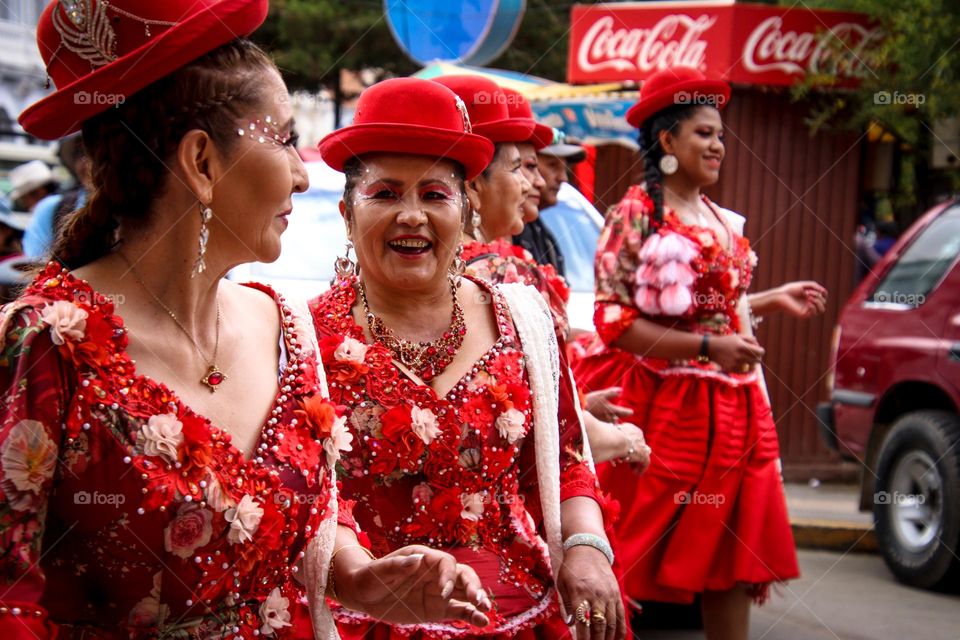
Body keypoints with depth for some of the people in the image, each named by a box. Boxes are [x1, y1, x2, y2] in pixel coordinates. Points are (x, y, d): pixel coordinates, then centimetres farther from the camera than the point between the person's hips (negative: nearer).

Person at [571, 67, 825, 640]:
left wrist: (773, 300, 17)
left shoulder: (723, 221, 13)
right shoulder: (636, 215, -9)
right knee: (634, 555, 1)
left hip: (730, 407, 7)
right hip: (662, 403, -7)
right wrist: (710, 347, -21)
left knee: (733, 551, 8)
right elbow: (615, 321, -16)